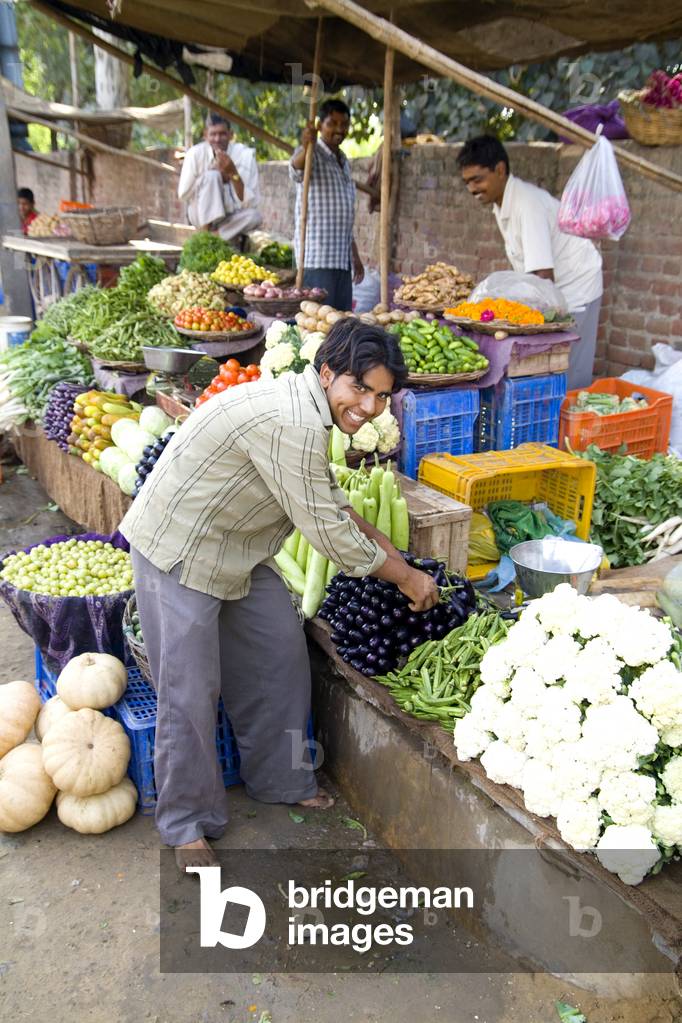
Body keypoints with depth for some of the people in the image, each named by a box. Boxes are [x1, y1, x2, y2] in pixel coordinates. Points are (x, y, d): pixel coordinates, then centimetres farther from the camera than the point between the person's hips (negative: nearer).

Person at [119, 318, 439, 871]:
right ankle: (187, 823, 17)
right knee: (190, 688, -2)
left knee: (279, 654, 14)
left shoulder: (304, 407, 2)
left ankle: (280, 778, 32)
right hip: (180, 550, -10)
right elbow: (328, 532, -25)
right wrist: (406, 577, -13)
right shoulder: (291, 424, -30)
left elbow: (330, 500, 18)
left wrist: (381, 542, 12)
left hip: (237, 548, 10)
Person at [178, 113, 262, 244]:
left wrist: (233, 173, -28)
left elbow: (252, 203, -16)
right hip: (203, 215, -1)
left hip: (233, 217, 1)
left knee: (254, 216, -31)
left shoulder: (245, 154, -12)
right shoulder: (195, 153, -12)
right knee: (211, 175, -27)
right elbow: (183, 195, -10)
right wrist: (216, 173, -18)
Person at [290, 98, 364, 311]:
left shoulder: (343, 160, 21)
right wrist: (306, 147, -51)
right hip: (317, 257, -8)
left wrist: (355, 256, 23)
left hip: (341, 258, 8)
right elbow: (296, 170, -29)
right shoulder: (312, 154, -4)